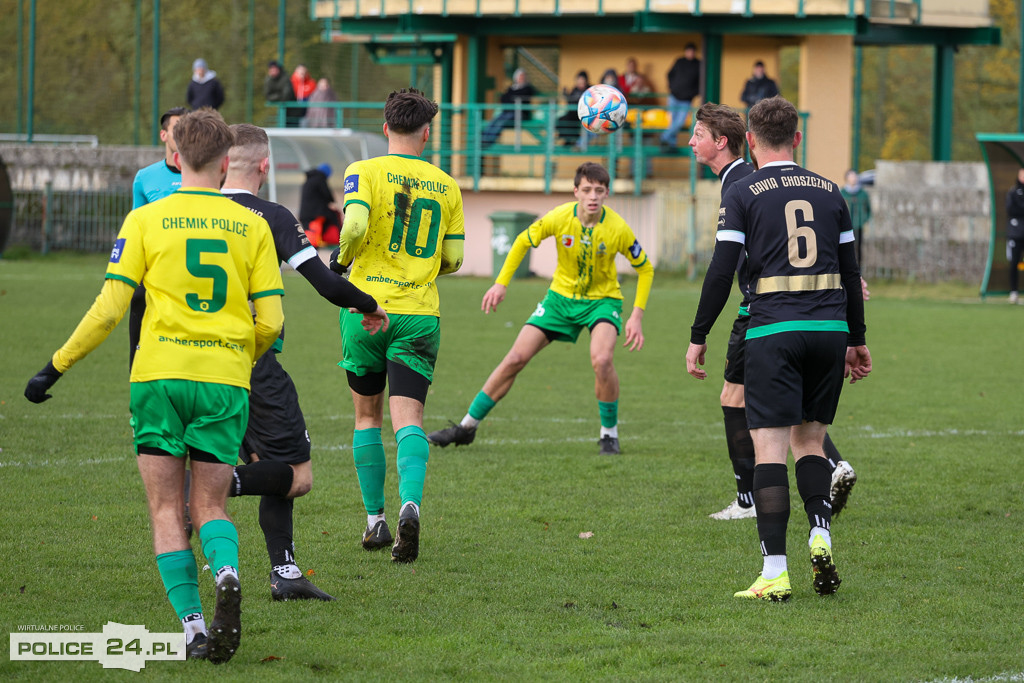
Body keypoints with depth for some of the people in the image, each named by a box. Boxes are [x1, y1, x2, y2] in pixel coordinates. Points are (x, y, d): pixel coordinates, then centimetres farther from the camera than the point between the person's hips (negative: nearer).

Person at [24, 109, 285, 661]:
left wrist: (56, 366, 5)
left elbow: (108, 309, -5)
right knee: (210, 506, 12)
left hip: (160, 376, -1)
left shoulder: (146, 220, 0)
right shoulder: (251, 225, 5)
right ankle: (226, 574, -20)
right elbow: (271, 321, 3)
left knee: (167, 510, 6)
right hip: (225, 382, 1)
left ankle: (192, 624, -7)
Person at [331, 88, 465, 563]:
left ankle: (375, 520, 15)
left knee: (367, 415, 14)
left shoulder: (364, 172, -3)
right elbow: (453, 259, 9)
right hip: (419, 315, 1)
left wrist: (342, 258, -1)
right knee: (408, 417, -5)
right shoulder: (445, 186, 7)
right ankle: (411, 503, -30)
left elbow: (355, 225, -21)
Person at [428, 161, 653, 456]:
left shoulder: (618, 229, -21)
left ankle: (609, 434, -10)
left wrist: (637, 315, -13)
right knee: (515, 358, -4)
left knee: (601, 359, -31)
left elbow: (645, 269, -6)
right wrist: (501, 283, -4)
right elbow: (523, 242, 0)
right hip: (561, 296, 2)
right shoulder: (559, 218, -18)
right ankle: (467, 426, 8)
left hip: (602, 300, -2)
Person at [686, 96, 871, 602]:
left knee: (770, 449, -5)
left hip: (774, 329, -4)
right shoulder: (829, 191, 12)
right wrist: (856, 341, 24)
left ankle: (774, 573, -11)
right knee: (810, 441, 18)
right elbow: (850, 271, 15)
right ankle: (820, 534, -3)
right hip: (830, 329, 4)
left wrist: (699, 337, 3)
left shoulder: (743, 194, 1)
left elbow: (721, 271, -4)